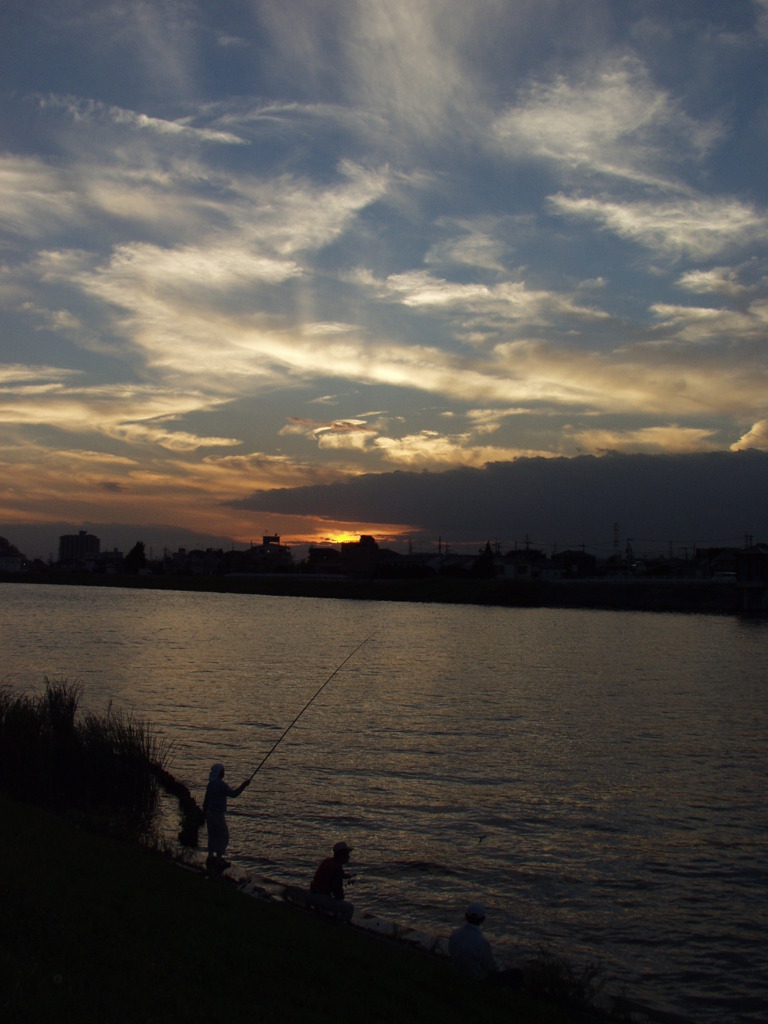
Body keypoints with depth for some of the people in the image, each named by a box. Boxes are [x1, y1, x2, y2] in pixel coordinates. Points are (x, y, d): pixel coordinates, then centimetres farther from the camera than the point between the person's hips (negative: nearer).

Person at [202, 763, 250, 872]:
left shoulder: (211, 784, 8)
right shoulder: (221, 784, -18)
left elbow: (206, 801, 15)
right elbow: (233, 793, -22)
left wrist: (205, 813, 23)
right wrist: (244, 785, -13)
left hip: (210, 814, 8)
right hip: (218, 814, -8)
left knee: (212, 835, 16)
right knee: (223, 836, -1)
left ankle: (211, 857, 22)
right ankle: (219, 859, -1)